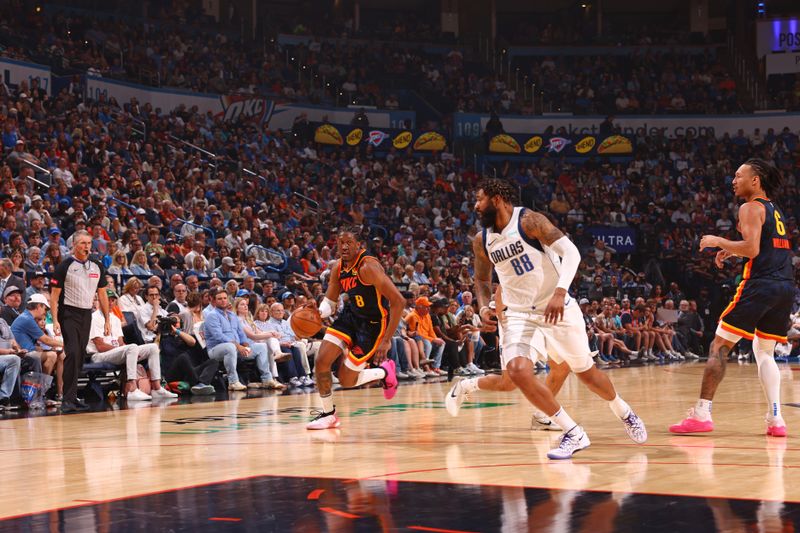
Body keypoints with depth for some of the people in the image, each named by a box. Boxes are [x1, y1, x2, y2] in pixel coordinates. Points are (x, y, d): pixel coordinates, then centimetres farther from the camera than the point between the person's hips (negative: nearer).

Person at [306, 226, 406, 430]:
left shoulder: (368, 267, -26)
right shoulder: (338, 267, -3)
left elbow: (398, 301, -28)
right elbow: (330, 301, 8)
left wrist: (386, 339, -27)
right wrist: (318, 312, -18)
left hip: (373, 323, -7)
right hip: (351, 316, 7)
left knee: (346, 380, -5)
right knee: (321, 362, -6)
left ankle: (385, 372, 23)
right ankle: (328, 414, 12)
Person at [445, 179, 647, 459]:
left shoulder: (529, 221, -15)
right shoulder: (481, 241, 1)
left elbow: (571, 252, -25)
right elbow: (482, 279, 18)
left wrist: (559, 292, -39)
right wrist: (484, 307, -3)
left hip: (558, 308, -3)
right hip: (518, 314, 3)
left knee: (586, 372, 10)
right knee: (516, 373, -21)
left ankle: (624, 412, 41)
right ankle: (574, 434, -8)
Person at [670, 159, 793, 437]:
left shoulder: (751, 208, -4)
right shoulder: (775, 210, 23)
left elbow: (752, 249, -16)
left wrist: (719, 242, -3)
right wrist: (734, 251, 25)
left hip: (760, 284, -8)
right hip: (786, 286, 8)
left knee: (719, 346, -2)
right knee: (764, 351, 17)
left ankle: (702, 414, -6)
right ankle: (776, 419, 4)